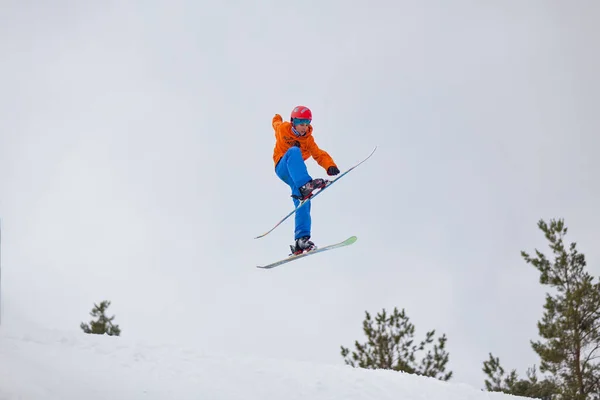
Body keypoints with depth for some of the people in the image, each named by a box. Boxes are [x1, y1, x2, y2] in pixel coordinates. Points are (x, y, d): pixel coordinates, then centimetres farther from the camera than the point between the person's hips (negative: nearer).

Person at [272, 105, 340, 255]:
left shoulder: (308, 140, 6)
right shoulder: (283, 129, 0)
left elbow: (319, 155, -4)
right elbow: (276, 123, 23)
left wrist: (330, 166, -22)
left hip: (295, 174, 4)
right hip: (282, 168, -4)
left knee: (303, 202, -17)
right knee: (294, 151, -35)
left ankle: (301, 240, -21)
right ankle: (305, 185, -59)